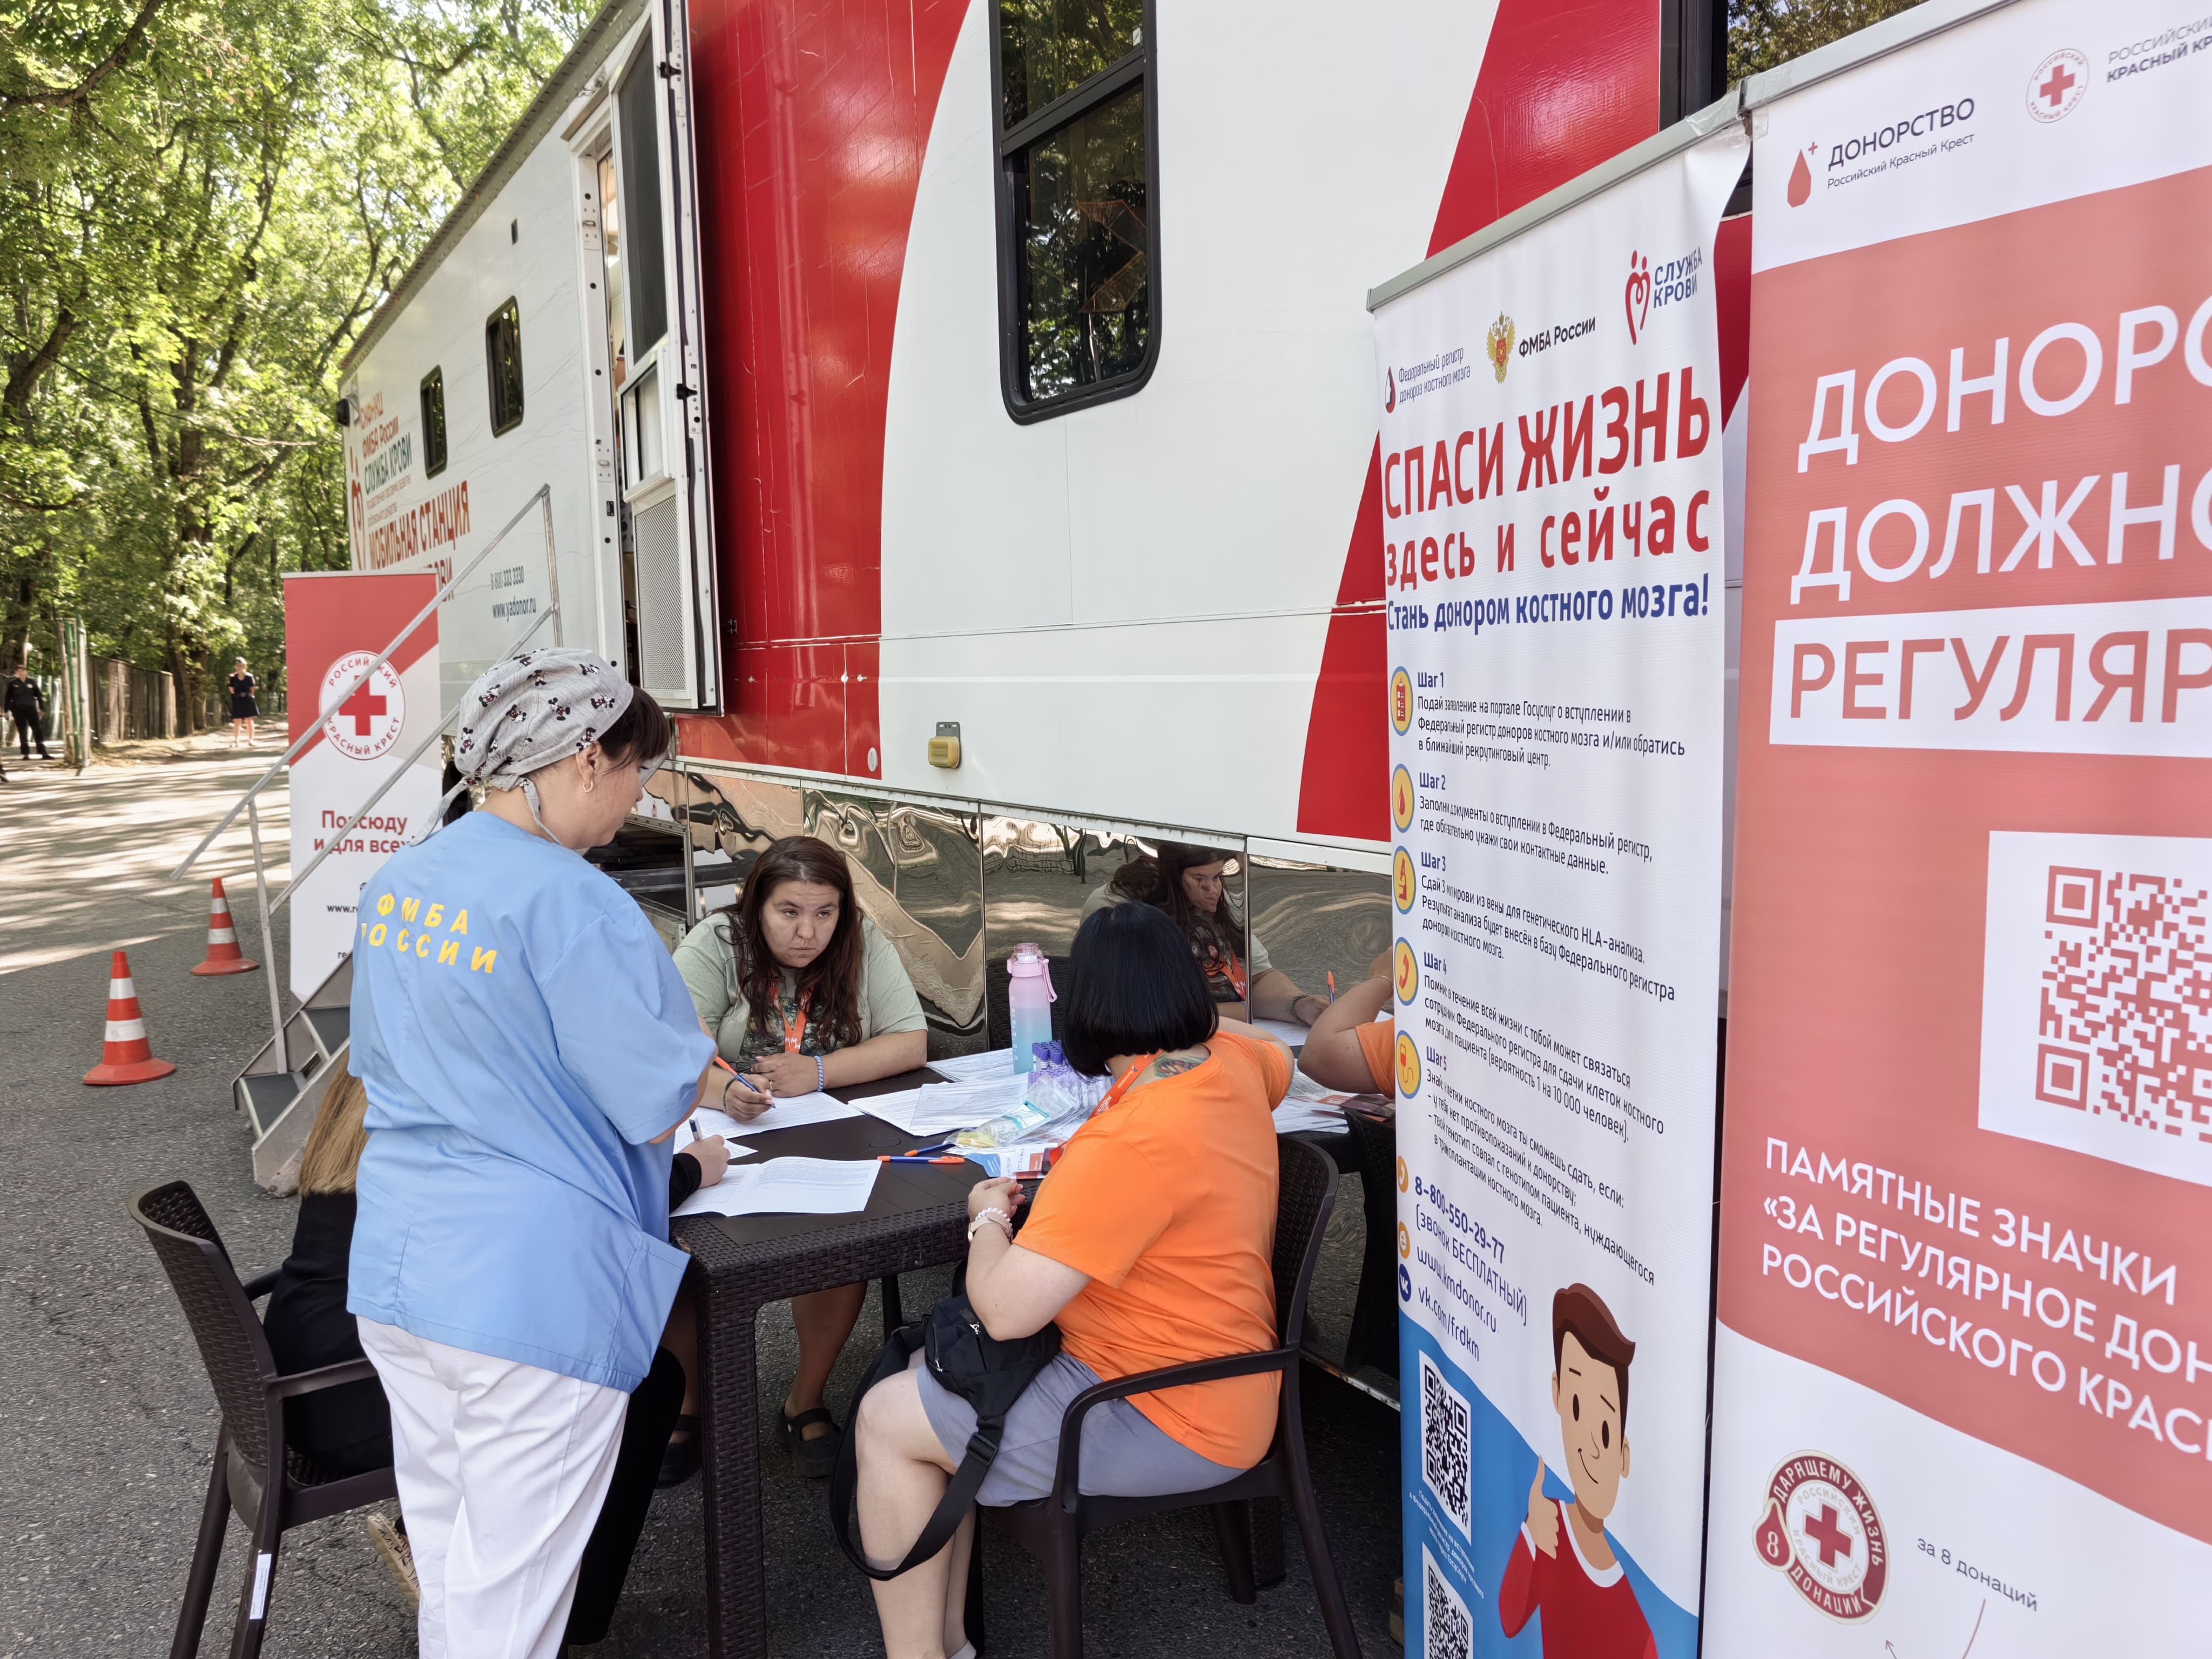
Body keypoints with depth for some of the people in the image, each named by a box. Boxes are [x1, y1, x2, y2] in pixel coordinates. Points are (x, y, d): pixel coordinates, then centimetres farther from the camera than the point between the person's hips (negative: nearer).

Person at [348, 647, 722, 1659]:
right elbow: (660, 1109, -18)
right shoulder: (571, 903, -19)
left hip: (397, 1263, 8)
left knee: (444, 1559, 21)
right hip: (530, 1282, -8)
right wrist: (700, 1053, 4)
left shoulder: (396, 882, 6)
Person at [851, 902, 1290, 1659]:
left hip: (1174, 1425, -10)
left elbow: (1004, 1310, -30)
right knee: (936, 1367, 14)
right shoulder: (1230, 1060, -4)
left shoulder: (1132, 1141, -31)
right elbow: (1280, 1059, 24)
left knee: (885, 1420, -3)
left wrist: (989, 1217, -10)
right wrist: (1188, 1010, 32)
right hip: (1201, 1365, 10)